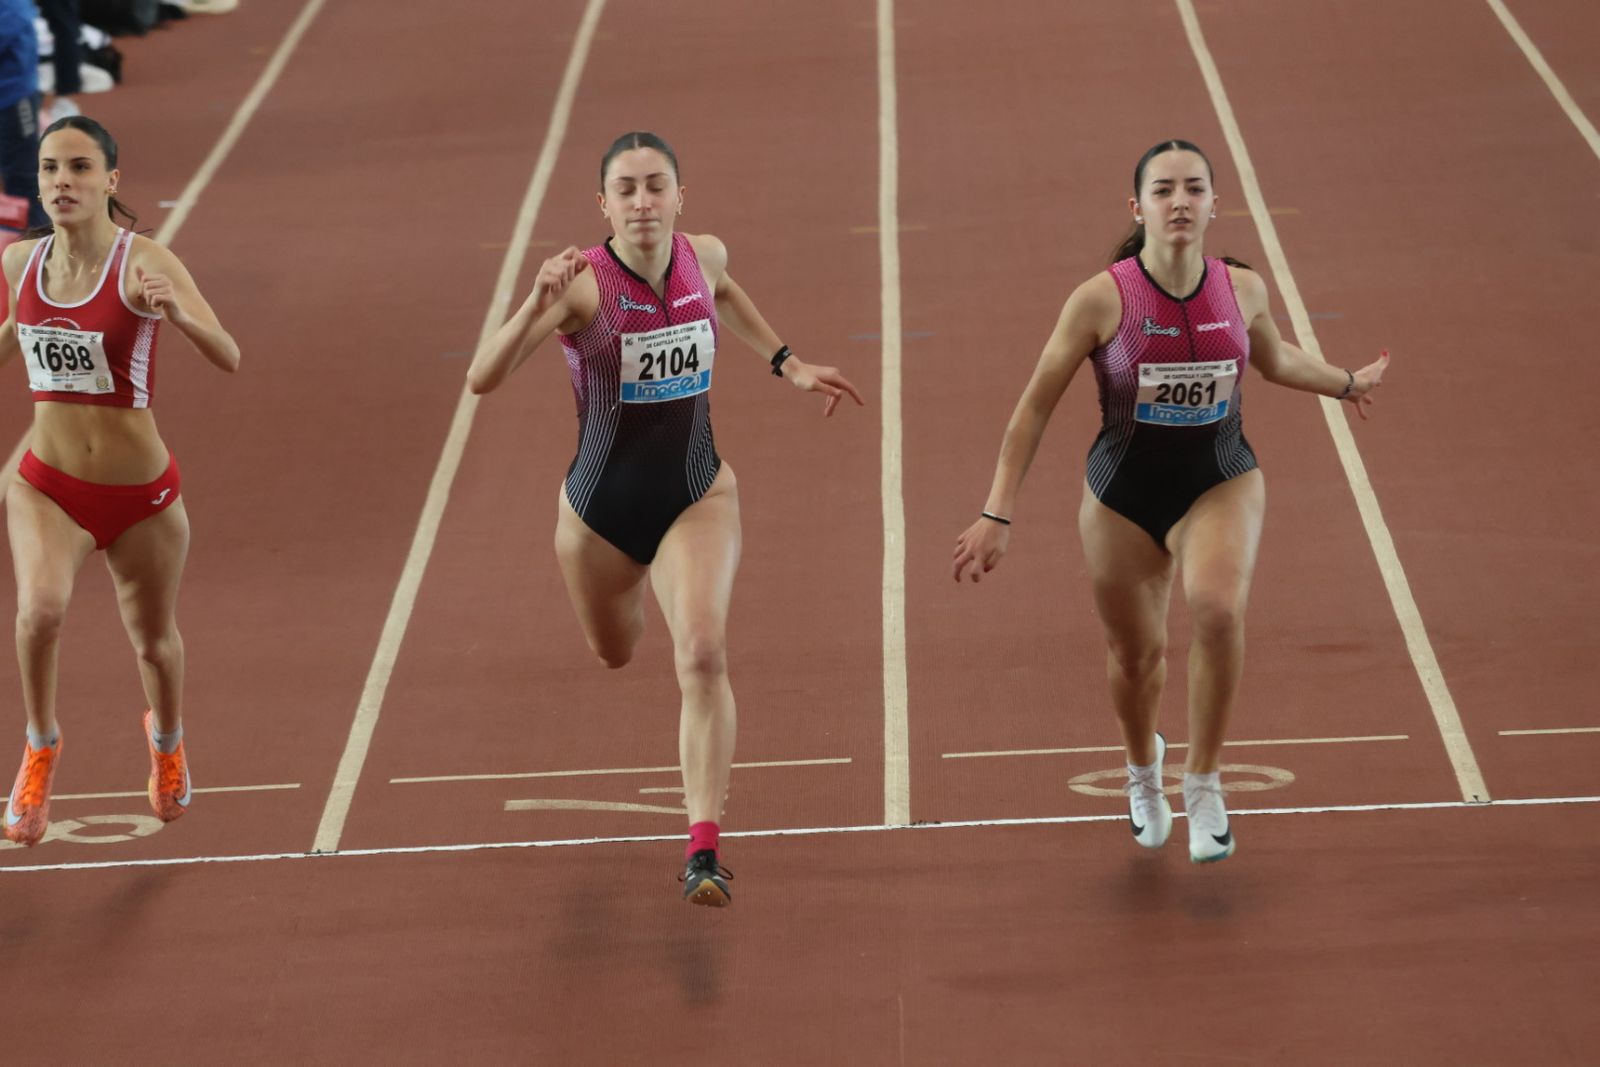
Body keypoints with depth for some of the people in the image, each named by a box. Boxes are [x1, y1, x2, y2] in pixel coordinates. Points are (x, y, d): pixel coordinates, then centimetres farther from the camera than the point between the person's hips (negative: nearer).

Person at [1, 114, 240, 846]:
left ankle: (166, 740, 53)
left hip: (142, 494, -2)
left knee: (152, 640, 19)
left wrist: (173, 313, -47)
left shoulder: (144, 264, -18)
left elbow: (228, 358, -30)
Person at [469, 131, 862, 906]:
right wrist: (538, 305, -49)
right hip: (601, 507, -1)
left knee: (703, 656, -22)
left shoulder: (704, 257, -10)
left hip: (696, 498, 1)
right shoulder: (582, 283, -24)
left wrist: (786, 363, 13)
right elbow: (482, 379, -35)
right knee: (615, 653, 26)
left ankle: (703, 850, -21)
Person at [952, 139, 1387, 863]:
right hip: (1123, 491, -1)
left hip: (1221, 482, 1)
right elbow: (1035, 407, -9)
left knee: (1218, 607, -29)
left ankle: (1203, 780, -11)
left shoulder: (1242, 289, -8)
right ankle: (1142, 765, 49)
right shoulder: (1102, 299, -17)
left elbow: (1275, 359, 18)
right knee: (1135, 652, 13)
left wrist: (1347, 383, 28)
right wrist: (996, 514, -11)